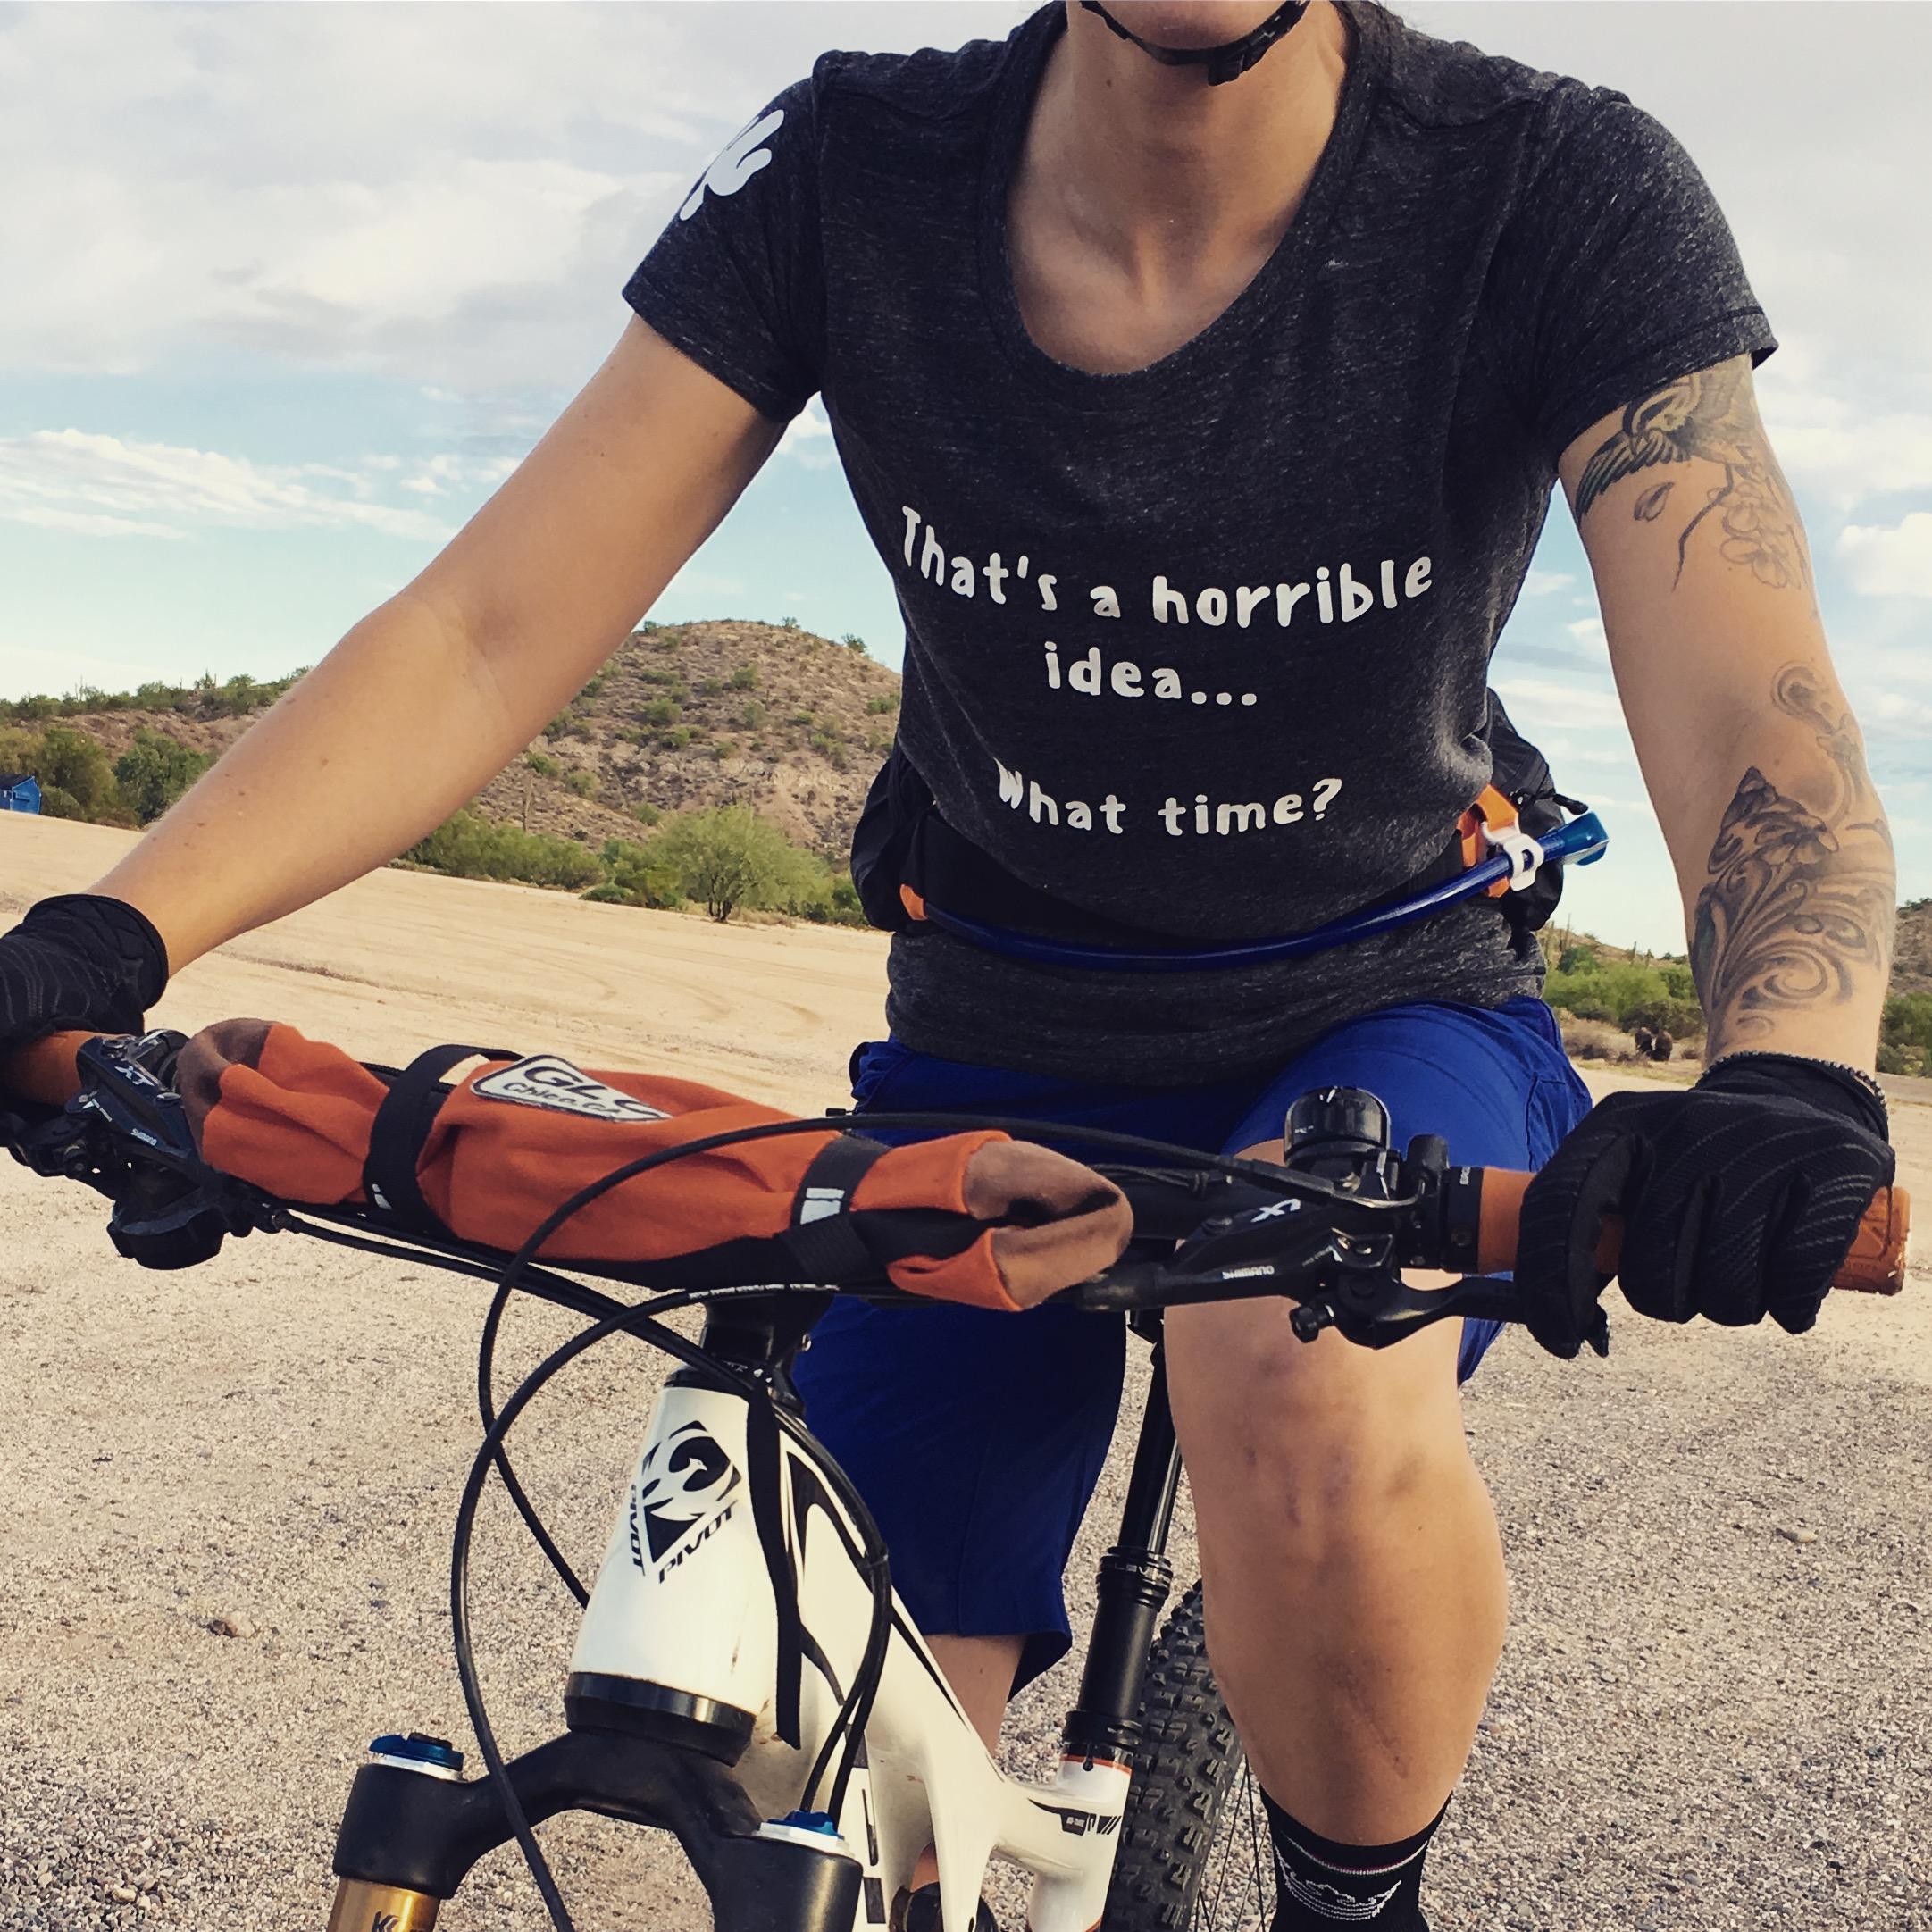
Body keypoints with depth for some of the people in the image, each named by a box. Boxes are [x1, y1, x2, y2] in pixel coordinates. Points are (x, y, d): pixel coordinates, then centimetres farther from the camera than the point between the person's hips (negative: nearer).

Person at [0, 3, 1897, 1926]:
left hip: (1378, 1016, -1)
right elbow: (481, 637, -17)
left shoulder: (1557, 190, -19)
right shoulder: (852, 176, -14)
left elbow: (1757, 726, -28)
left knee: (1308, 1400, -36)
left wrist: (1784, 1083, -49)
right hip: (996, 1043, 2)